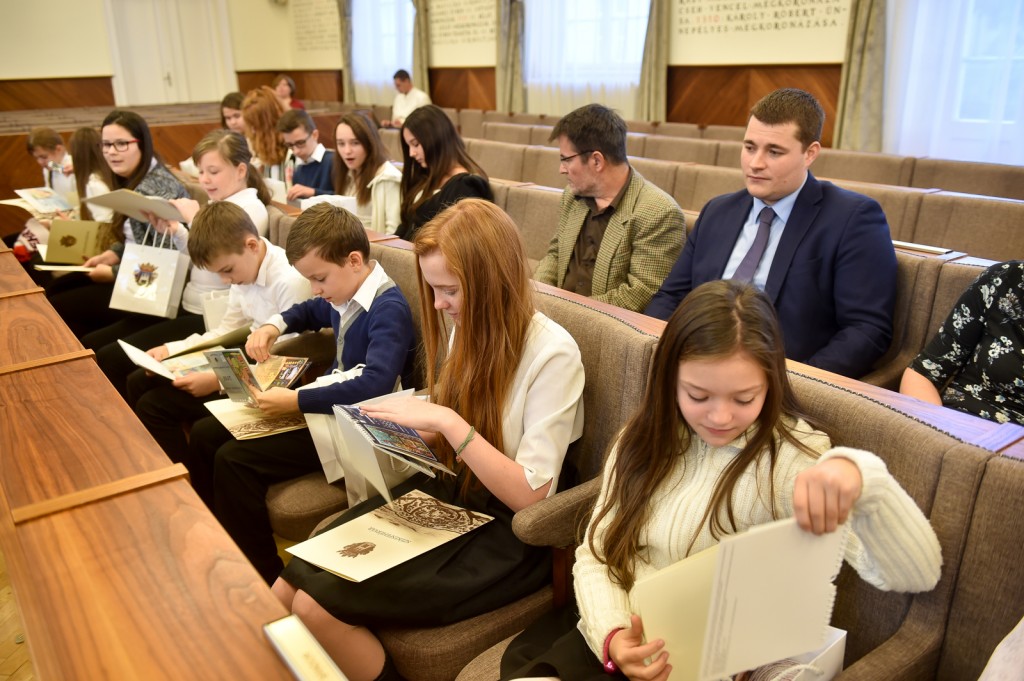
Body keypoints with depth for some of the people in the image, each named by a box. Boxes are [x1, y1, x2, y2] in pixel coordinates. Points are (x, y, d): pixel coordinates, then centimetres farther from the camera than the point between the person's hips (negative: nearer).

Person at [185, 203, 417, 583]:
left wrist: (296, 402, -32)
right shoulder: (343, 297, 5)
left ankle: (262, 579, -5)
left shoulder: (388, 309, -22)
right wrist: (274, 326, 9)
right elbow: (311, 311, 30)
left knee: (234, 460, -21)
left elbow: (376, 385, -36)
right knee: (204, 434, 9)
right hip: (329, 403, 10)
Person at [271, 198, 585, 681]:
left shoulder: (552, 353, -19)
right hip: (443, 493, 7)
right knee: (285, 593, -6)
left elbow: (529, 495, -20)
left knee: (318, 607, -17)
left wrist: (448, 422, -26)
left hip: (505, 534, -7)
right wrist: (406, 430, -6)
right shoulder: (469, 333, 3)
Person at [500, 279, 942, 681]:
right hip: (606, 643, 5)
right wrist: (613, 635, -18)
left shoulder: (789, 458, -17)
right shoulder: (645, 438, 1)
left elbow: (917, 573, -25)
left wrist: (861, 476, -44)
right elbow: (595, 553, 1)